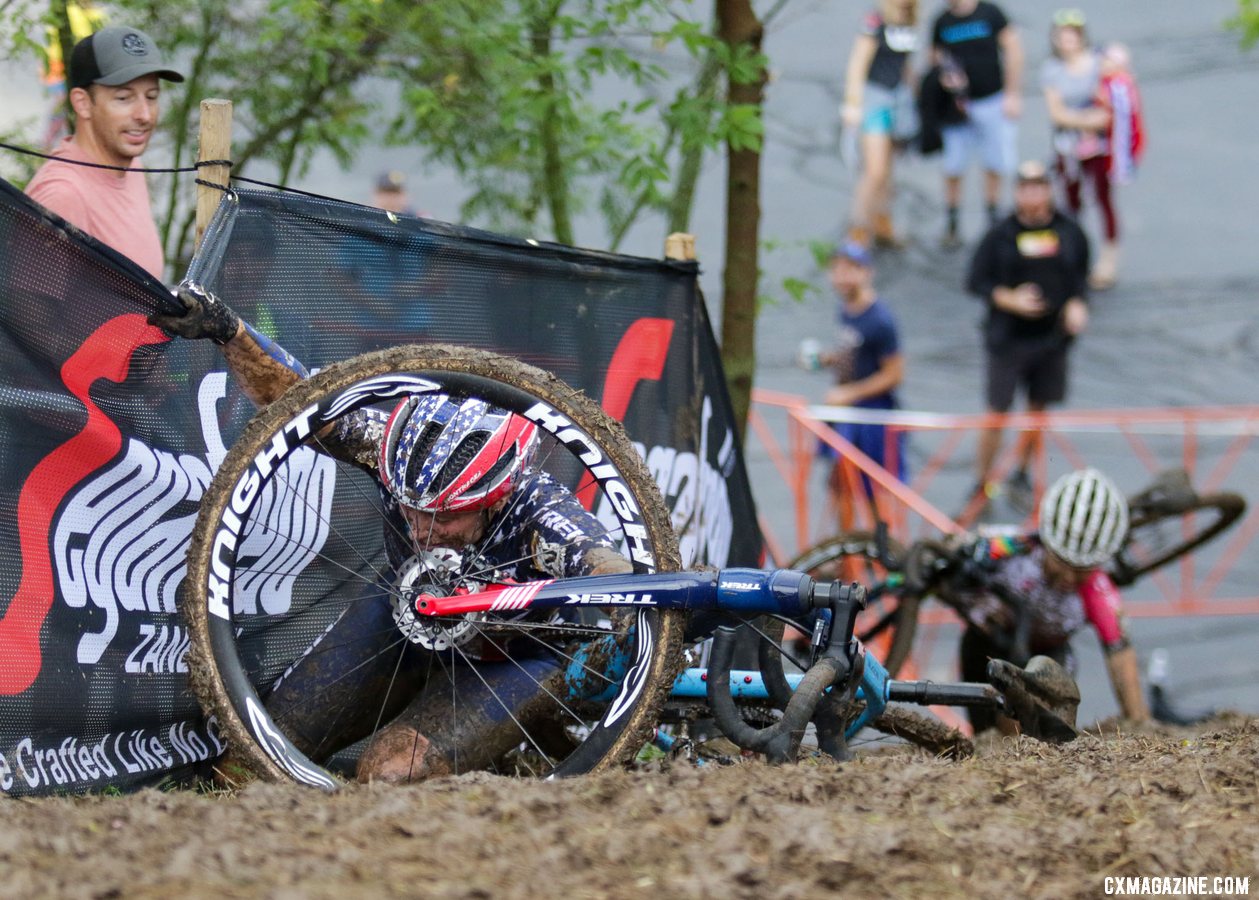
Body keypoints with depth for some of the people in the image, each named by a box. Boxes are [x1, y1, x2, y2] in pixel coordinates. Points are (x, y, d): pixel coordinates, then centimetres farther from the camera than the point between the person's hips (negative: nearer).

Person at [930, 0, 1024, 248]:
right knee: (953, 169, -1)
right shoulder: (942, 22, 2)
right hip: (959, 105, 1)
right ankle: (951, 226, 11)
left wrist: (1013, 95, -6)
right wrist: (944, 77, -11)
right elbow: (936, 59, 12)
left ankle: (992, 222, 21)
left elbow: (1013, 51, -2)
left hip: (993, 100, -1)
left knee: (995, 166, 6)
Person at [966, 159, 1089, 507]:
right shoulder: (1000, 234, -8)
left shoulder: (1069, 232, 1)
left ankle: (1022, 472, 31)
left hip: (1052, 337, 3)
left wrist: (1077, 304, -5)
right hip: (1008, 338, -3)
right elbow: (975, 281, -4)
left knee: (1040, 406, 13)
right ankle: (982, 482, 10)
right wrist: (1010, 300, -18)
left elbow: (1081, 276, 14)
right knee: (998, 410, -1)